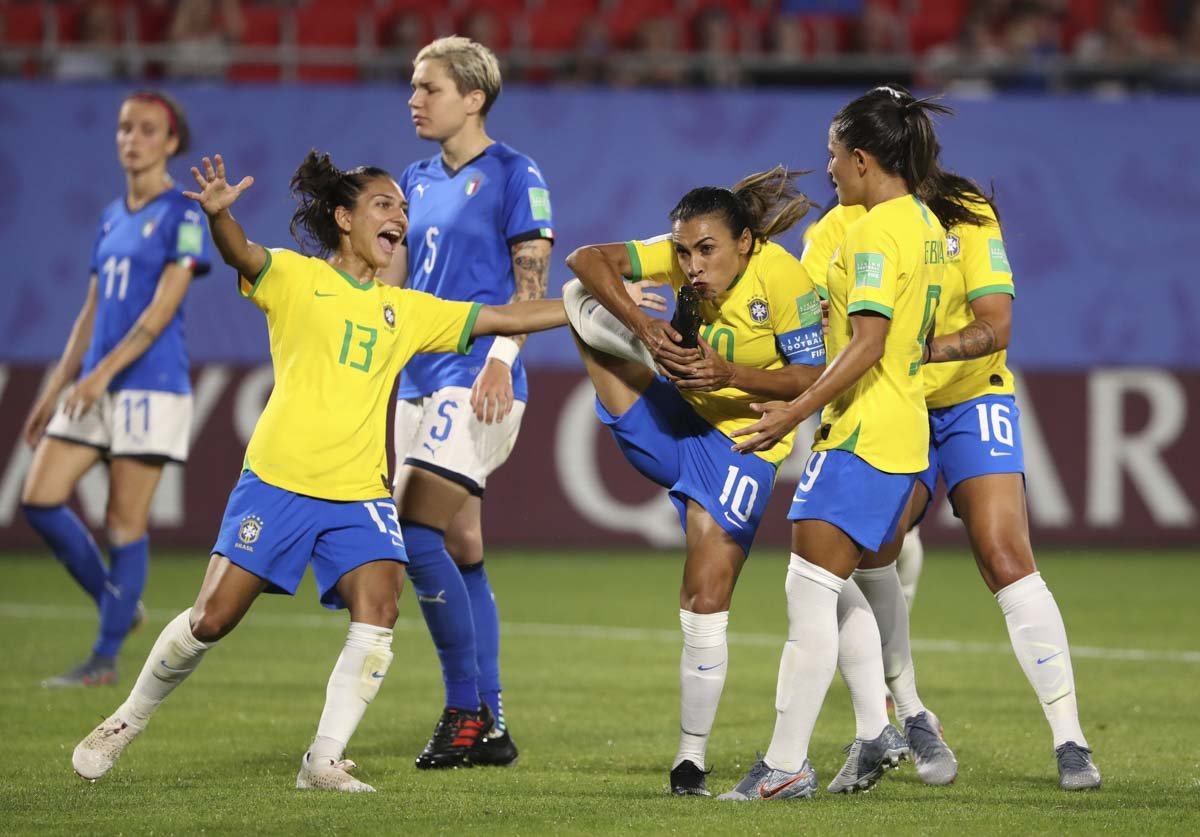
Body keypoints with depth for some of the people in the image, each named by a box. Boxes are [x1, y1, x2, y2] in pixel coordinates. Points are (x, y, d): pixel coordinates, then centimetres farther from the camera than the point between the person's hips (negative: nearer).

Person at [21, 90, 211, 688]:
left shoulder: (183, 215, -6)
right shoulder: (112, 218, 16)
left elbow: (163, 308, -14)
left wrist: (104, 372, -21)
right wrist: (55, 389, 16)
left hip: (151, 384, -7)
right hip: (94, 386, 7)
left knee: (125, 521, -5)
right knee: (40, 499, -2)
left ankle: (105, 659, 0)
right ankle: (118, 606, 14)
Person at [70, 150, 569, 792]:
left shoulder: (406, 310, 16)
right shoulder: (296, 277, 2)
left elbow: (500, 318, 16)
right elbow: (242, 256, -19)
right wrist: (218, 214, -42)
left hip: (360, 492, 4)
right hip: (278, 478, -4)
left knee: (377, 614, -17)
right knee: (213, 618, -3)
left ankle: (324, 761, -8)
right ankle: (127, 723, 20)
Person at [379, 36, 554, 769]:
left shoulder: (514, 175, -5)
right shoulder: (418, 181, 16)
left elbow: (532, 280, -9)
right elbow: (392, 279, 21)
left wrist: (500, 360, -19)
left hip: (477, 379, -8)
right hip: (421, 378, 8)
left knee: (418, 535, -17)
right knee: (459, 550, 7)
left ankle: (465, 708, -10)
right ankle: (490, 726, 11)